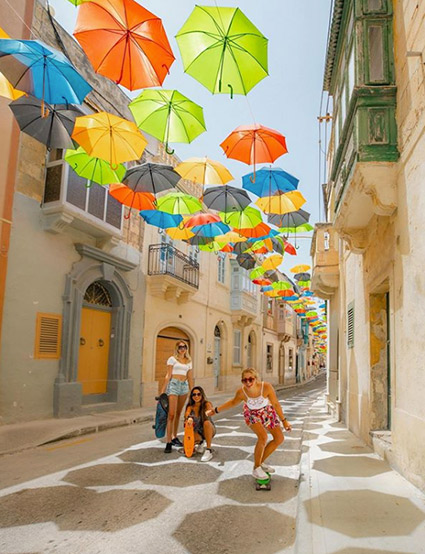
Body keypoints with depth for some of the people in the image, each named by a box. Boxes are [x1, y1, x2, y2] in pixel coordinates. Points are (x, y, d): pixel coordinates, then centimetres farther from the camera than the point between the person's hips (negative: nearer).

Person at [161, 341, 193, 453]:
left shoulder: (189, 361, 14)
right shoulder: (172, 359, 0)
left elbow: (190, 378, 16)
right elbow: (168, 375, -5)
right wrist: (163, 390, -10)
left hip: (184, 386, 5)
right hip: (173, 385, -5)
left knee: (178, 414, 11)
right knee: (171, 414, -10)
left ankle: (174, 437, 24)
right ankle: (169, 442, -9)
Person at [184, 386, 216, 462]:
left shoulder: (207, 404, -15)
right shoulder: (190, 407, -9)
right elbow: (187, 414, -30)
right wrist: (189, 418, -51)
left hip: (209, 430, -2)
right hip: (197, 432, 2)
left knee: (206, 422, -36)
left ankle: (208, 451, -30)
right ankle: (200, 442, 8)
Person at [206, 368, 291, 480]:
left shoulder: (266, 387, -38)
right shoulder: (241, 392, -32)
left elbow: (276, 404, -22)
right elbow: (233, 402, -8)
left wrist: (284, 421, -16)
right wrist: (216, 410, -4)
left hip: (267, 412, 2)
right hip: (252, 414, -2)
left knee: (279, 438, 3)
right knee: (263, 437, -25)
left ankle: (261, 462, 21)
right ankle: (256, 468, -4)